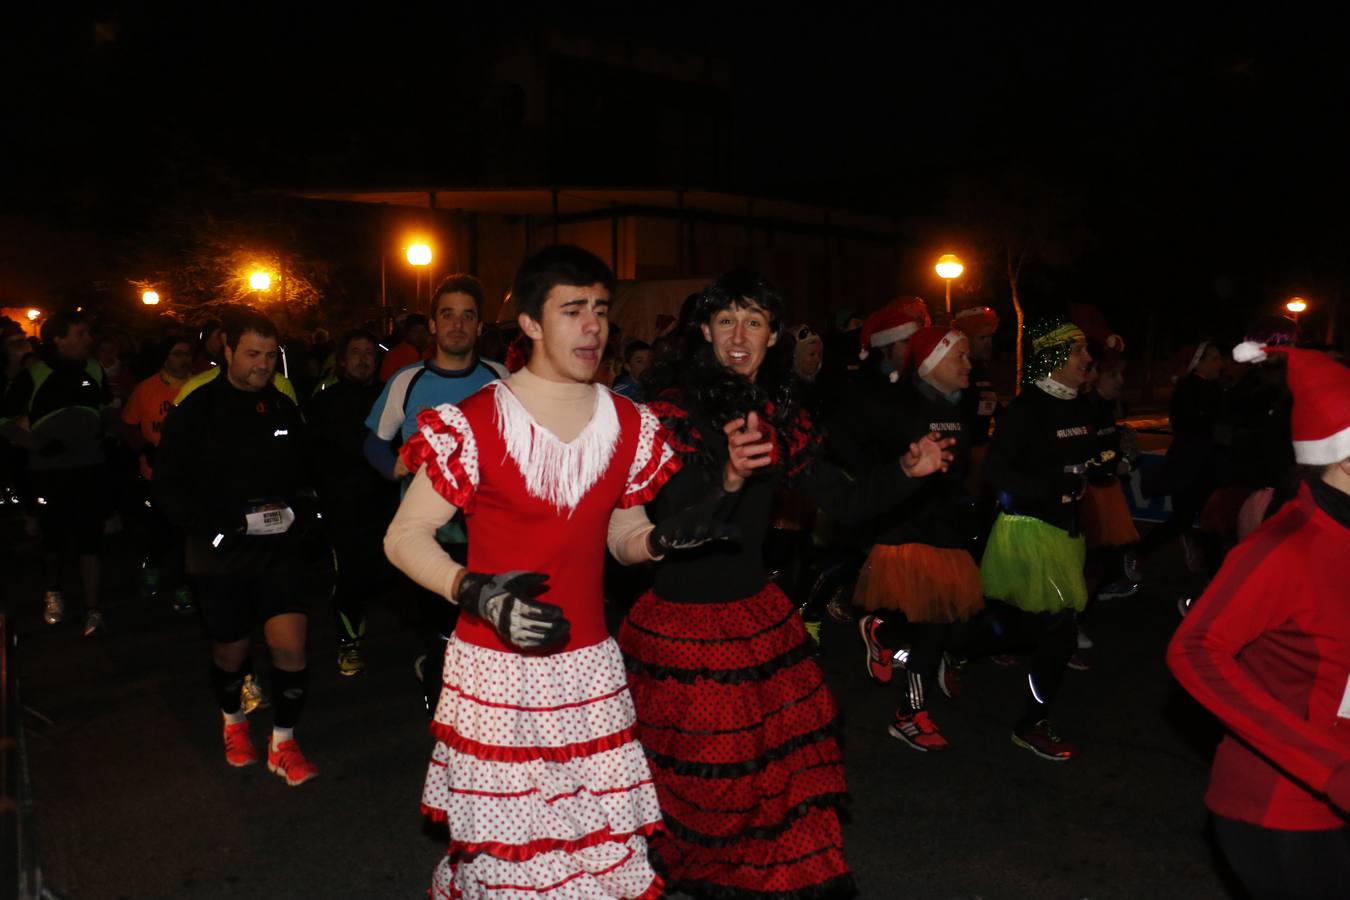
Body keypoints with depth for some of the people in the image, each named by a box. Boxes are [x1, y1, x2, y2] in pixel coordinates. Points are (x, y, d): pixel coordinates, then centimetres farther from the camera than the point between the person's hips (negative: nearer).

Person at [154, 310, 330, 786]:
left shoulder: (285, 409, 3)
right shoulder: (195, 412, -7)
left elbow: (304, 474, 13)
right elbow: (170, 489, -10)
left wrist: (296, 510, -7)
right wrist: (234, 521, -19)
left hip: (282, 549, 1)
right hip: (222, 553, -1)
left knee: (290, 644, -11)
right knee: (231, 652, 15)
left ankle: (282, 743, 8)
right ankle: (233, 722, 45)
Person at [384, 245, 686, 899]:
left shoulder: (630, 427, 3)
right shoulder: (472, 425, -10)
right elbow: (403, 538, -7)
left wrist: (662, 538, -9)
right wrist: (477, 594, -23)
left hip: (589, 668, 4)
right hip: (494, 668, -3)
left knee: (604, 842, 8)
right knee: (501, 845, 8)